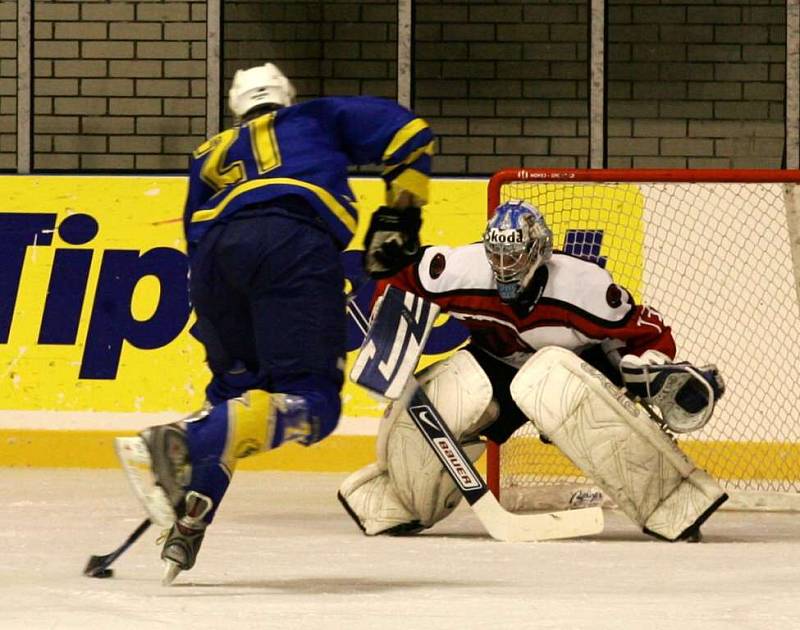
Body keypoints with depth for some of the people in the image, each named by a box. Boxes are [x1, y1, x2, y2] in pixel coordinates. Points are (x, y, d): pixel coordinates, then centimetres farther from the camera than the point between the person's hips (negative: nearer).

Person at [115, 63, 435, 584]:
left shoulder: (212, 155, 39)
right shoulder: (318, 118, 33)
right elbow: (407, 131, 23)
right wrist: (400, 216, 29)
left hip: (216, 250, 4)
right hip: (295, 242, -4)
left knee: (235, 389, 23)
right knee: (308, 402, -10)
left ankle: (187, 523, 7)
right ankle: (184, 443, -33)